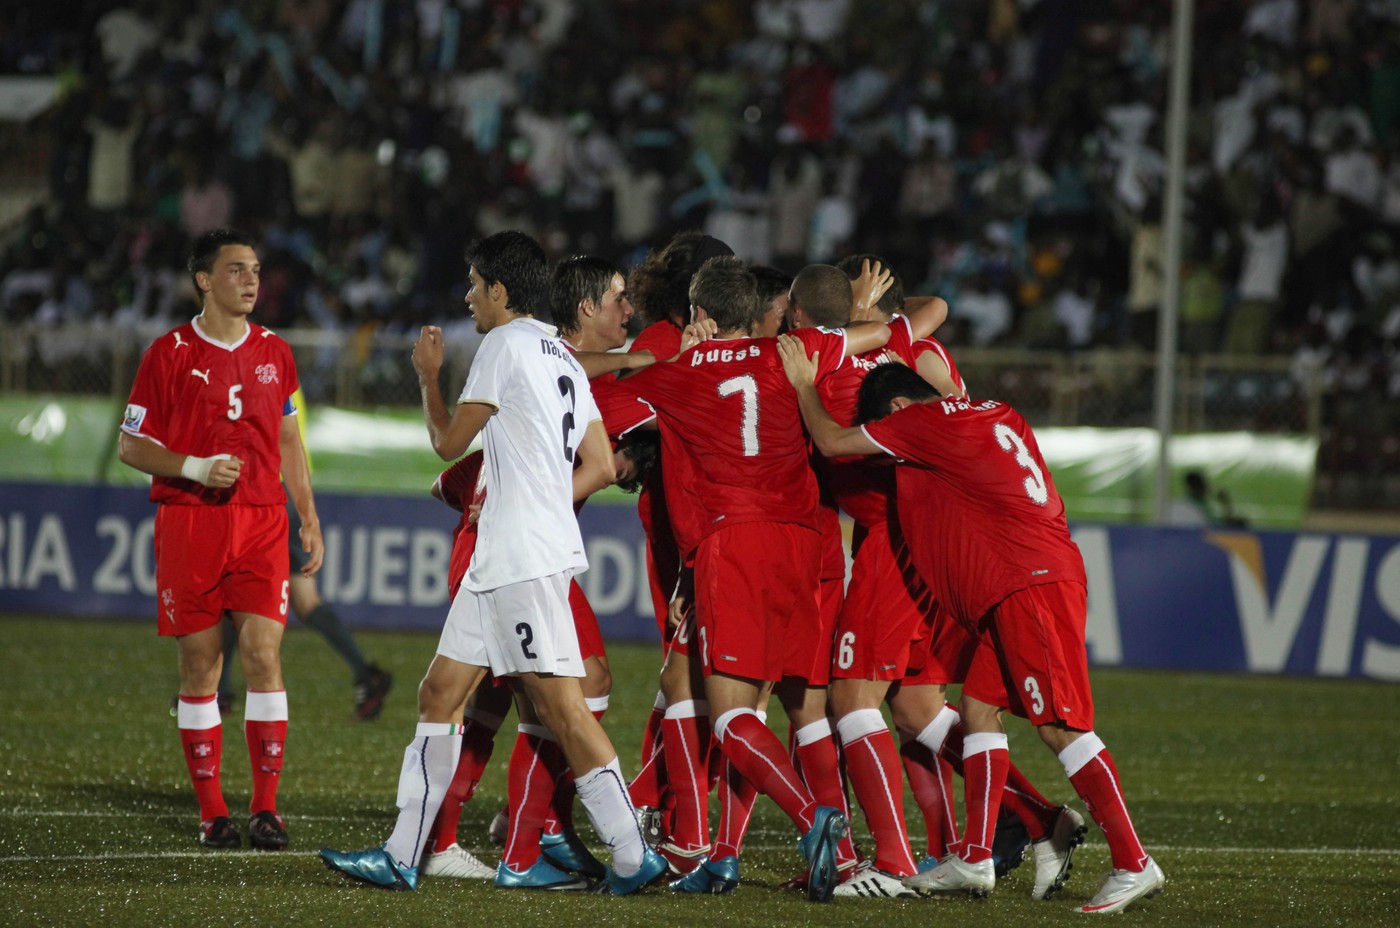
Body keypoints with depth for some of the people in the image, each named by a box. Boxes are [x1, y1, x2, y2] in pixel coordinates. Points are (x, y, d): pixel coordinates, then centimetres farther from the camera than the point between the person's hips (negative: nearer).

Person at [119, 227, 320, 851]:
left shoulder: (274, 353, 12)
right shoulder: (170, 353, 0)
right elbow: (132, 446, 1)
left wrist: (309, 520, 14)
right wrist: (195, 468, -15)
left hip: (262, 521, 2)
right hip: (188, 522, -2)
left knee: (264, 655, -7)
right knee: (200, 666, 0)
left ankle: (266, 807, -2)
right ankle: (212, 812, 7)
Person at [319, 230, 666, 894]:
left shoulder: (506, 344, -8)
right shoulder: (562, 358, 19)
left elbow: (449, 442, -2)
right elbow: (600, 467, 17)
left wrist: (428, 377, 14)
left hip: (525, 560, -10)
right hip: (499, 561, 10)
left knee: (559, 703, -10)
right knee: (440, 694, 10)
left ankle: (632, 857, -11)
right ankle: (402, 857, 11)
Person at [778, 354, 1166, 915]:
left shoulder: (928, 421, -4)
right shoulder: (997, 416, 20)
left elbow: (832, 442, 5)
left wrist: (804, 386, 21)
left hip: (1031, 584, -10)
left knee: (1060, 726, -12)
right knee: (980, 706, 11)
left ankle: (1134, 865, -15)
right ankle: (975, 859, 12)